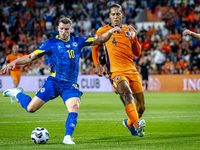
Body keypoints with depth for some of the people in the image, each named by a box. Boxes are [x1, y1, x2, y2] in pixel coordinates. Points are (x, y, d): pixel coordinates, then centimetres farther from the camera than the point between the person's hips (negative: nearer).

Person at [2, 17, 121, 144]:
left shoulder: (77, 42, 8)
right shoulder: (51, 43, -2)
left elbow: (100, 40, 13)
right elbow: (31, 57, -2)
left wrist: (111, 31, -4)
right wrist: (15, 62, -16)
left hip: (71, 85, 2)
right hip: (54, 82, -2)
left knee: (74, 107, -24)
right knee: (31, 108, -4)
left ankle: (67, 137, -15)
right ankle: (17, 93, 26)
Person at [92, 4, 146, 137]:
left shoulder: (128, 31, 15)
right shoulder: (102, 31, 7)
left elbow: (137, 53, 14)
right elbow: (95, 48, 22)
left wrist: (134, 38, -2)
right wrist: (97, 64, 7)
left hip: (131, 70, 4)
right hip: (116, 71, -4)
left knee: (141, 106, 5)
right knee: (127, 94, -33)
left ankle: (129, 123, 35)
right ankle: (137, 126, -46)